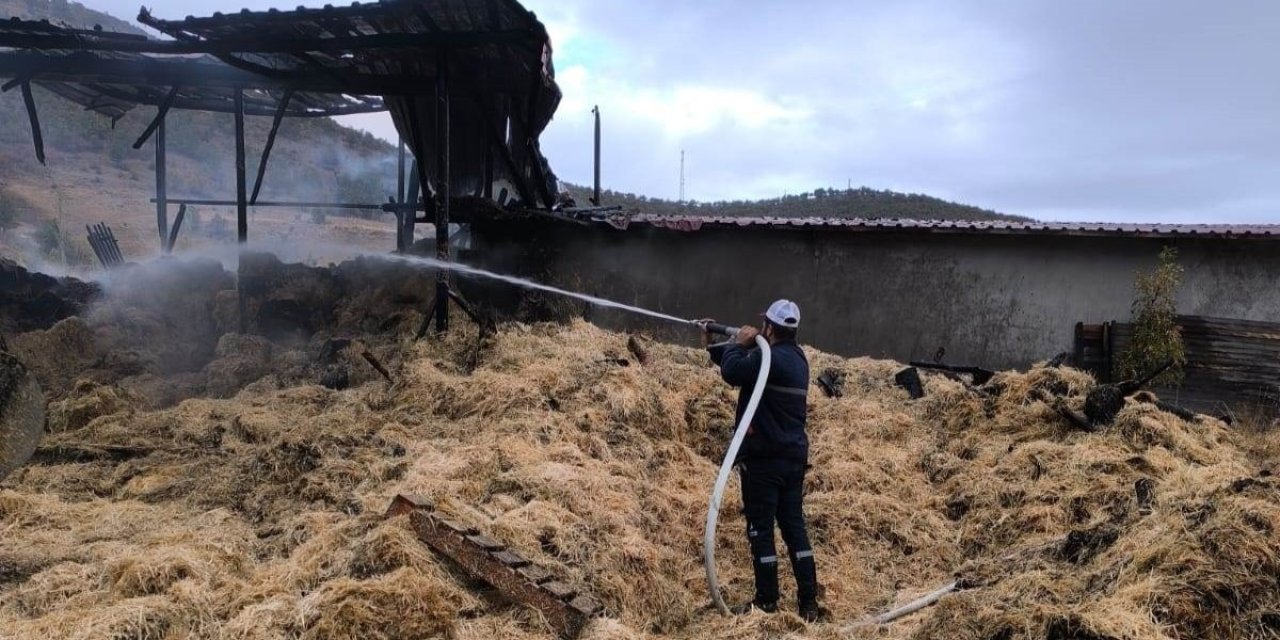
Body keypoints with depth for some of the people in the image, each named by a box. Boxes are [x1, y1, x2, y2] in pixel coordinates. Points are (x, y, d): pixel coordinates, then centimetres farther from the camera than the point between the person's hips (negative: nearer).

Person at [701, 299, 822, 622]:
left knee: (760, 529, 2)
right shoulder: (797, 357, 13)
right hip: (794, 456, 9)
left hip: (764, 458, -9)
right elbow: (744, 365, 20)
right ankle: (809, 603, 14)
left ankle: (767, 603, 9)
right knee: (794, 526, 12)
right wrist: (712, 345, 21)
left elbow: (732, 371, -23)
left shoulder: (769, 356, -17)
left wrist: (739, 342, -6)